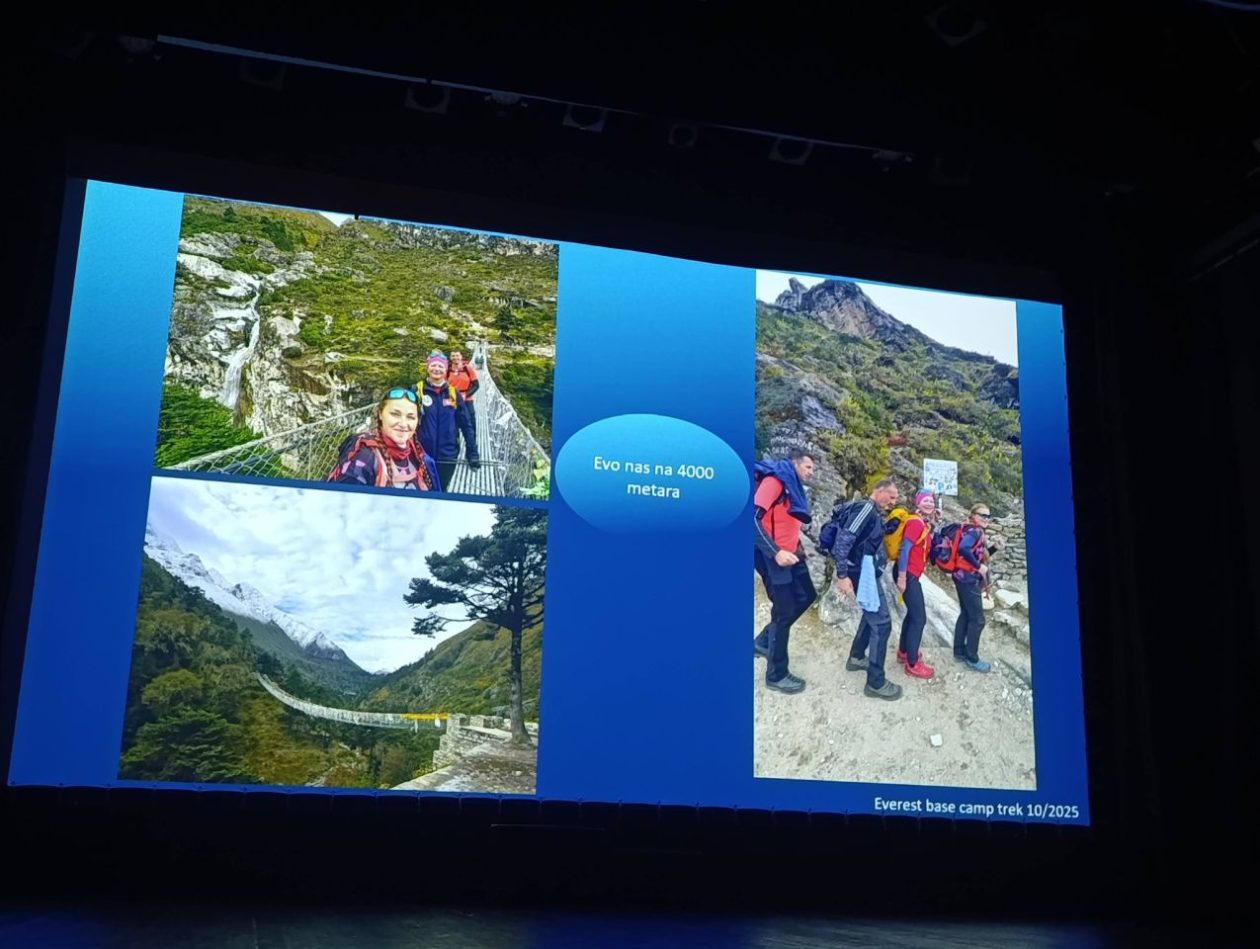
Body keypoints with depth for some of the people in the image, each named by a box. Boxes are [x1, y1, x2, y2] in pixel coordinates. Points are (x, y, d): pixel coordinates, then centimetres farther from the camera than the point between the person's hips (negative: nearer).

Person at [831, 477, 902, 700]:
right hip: (864, 573, -11)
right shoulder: (866, 508, -15)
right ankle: (876, 682, -5)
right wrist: (842, 575, -26)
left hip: (867, 572, 11)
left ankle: (856, 657, 40)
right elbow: (844, 538, -23)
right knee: (881, 622, -9)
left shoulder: (874, 513, 16)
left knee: (872, 614, 26)